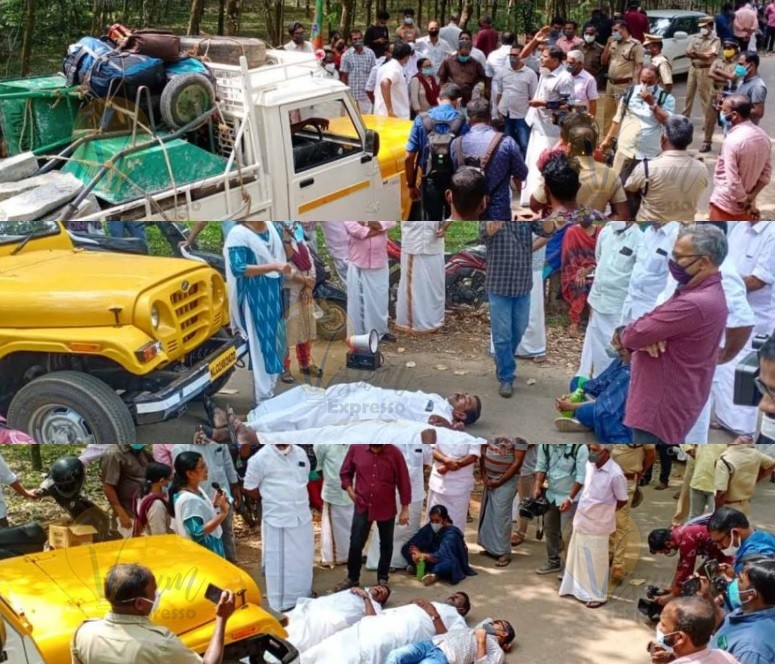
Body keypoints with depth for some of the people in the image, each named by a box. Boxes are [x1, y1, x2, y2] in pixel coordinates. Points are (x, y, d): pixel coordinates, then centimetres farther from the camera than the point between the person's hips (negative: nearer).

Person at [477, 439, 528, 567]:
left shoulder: (518, 437, -16)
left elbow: (518, 462, -16)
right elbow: (483, 452, 8)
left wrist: (500, 481, -14)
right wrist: (483, 475, -1)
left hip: (507, 480, -6)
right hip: (489, 478, 6)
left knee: (501, 515, -5)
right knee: (487, 513, 11)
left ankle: (504, 553, 2)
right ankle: (491, 547, 23)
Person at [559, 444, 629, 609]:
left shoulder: (615, 474, -23)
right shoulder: (590, 465, -3)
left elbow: (622, 501, -10)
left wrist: (604, 513, 1)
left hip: (598, 525, -7)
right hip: (581, 521, 7)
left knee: (596, 562, 8)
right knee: (577, 556, 20)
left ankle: (598, 596, 24)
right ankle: (576, 588, 38)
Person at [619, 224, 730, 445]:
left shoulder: (695, 303, -27)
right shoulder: (705, 293, 11)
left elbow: (631, 335, -23)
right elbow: (652, 322, 11)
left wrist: (641, 336, 2)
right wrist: (649, 336, -13)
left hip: (662, 406, -11)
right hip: (671, 400, 11)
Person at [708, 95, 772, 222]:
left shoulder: (732, 141, -25)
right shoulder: (763, 136, 0)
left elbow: (733, 182, -26)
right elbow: (767, 172, 3)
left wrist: (745, 204, -13)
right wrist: (750, 198, -3)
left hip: (725, 204, -7)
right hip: (745, 205, 7)